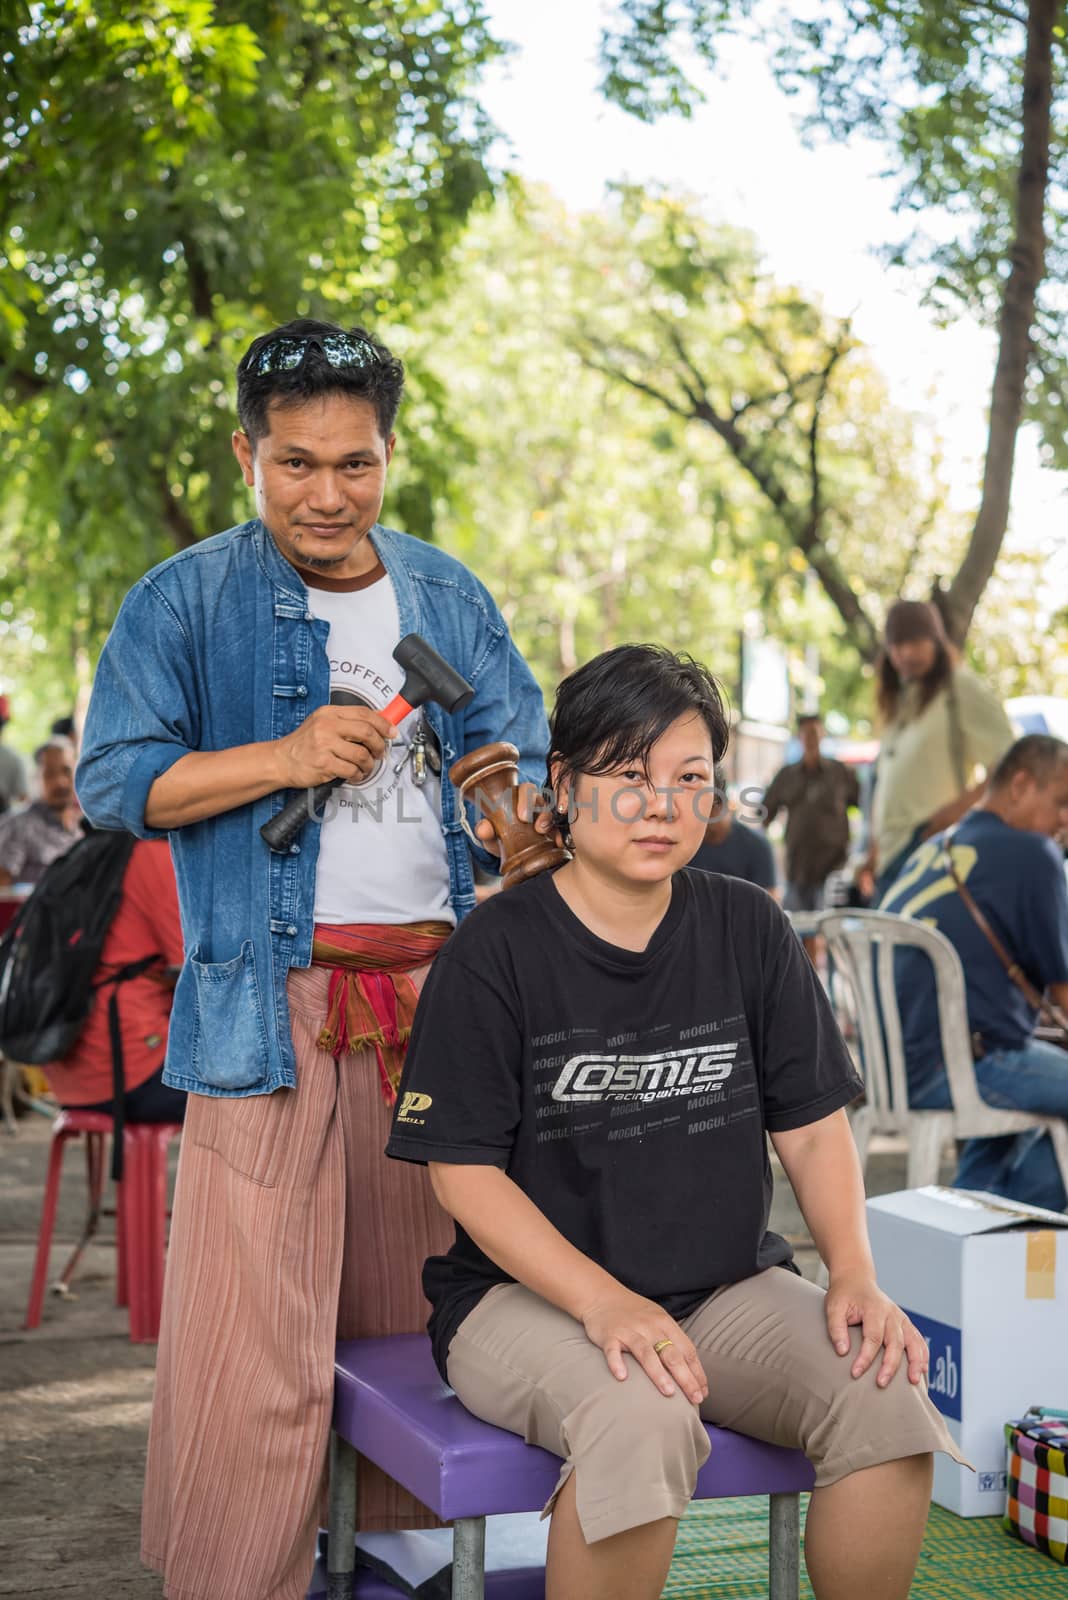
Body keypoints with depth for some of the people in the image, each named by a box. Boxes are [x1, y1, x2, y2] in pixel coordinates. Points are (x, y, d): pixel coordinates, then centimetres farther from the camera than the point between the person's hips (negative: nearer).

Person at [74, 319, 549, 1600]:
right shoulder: (184, 603, 2)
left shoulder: (447, 596, 15)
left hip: (438, 988, 4)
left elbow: (518, 755, 17)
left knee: (424, 1300, 10)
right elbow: (113, 779, -5)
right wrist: (287, 756, -15)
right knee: (255, 1322, -5)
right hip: (271, 1000, -4)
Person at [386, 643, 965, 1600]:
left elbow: (813, 1124, 8)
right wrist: (605, 1303, -23)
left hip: (727, 1286, 4)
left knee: (888, 1396, -22)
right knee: (643, 1421, -35)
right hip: (528, 1293, -4)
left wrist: (855, 1274, -10)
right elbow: (465, 1171, -10)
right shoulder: (499, 949, -7)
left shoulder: (749, 931, 5)